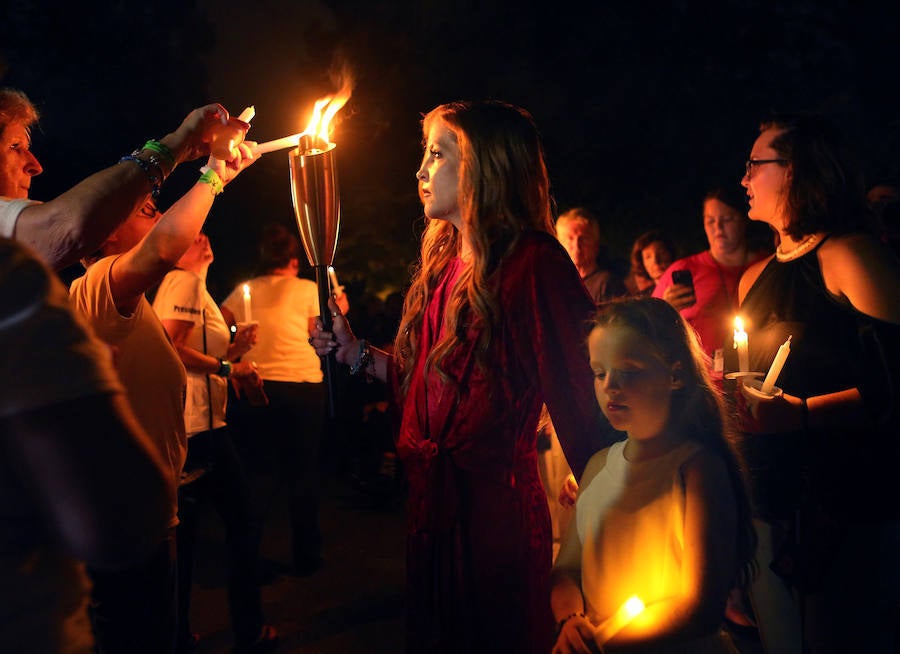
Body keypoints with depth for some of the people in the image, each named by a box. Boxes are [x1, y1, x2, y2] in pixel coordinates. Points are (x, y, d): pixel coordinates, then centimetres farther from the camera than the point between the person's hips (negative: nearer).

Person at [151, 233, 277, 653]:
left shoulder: (175, 284, 20)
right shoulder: (186, 281, -9)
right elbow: (172, 348, -21)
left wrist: (234, 348, 11)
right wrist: (228, 366, -13)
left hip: (180, 427, 10)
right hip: (199, 426, -10)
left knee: (181, 532, 14)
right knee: (242, 524, 2)